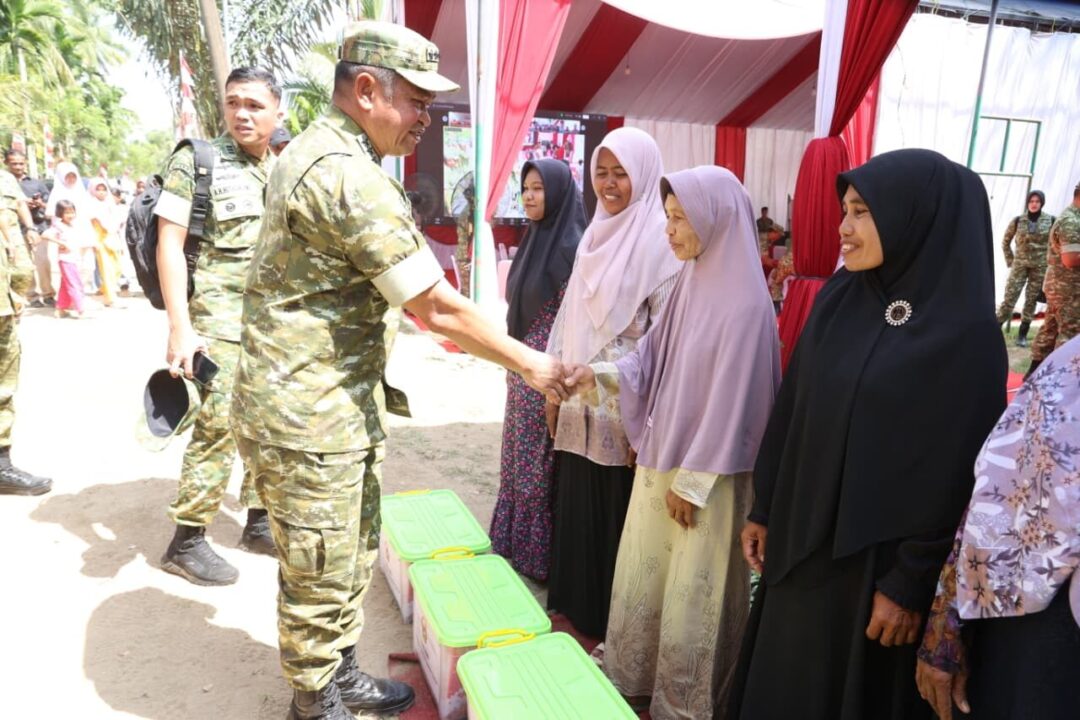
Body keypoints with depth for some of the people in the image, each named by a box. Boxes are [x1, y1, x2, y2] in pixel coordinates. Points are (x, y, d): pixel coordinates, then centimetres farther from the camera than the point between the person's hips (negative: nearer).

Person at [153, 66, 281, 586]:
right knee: (218, 425, -7)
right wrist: (180, 328, -17)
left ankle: (258, 522, 25)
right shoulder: (196, 161, -5)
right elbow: (170, 245, -9)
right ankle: (186, 542, 7)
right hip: (219, 317, -6)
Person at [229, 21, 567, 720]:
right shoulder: (347, 175, -23)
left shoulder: (316, 151, 13)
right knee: (321, 578, 8)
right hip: (308, 418, -10)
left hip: (345, 406, 10)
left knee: (356, 554, 22)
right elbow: (436, 305, -21)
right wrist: (528, 363, -10)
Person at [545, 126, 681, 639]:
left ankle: (615, 625, 23)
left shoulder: (660, 241, -11)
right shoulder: (596, 235, 12)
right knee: (577, 510, 15)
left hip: (625, 409, -7)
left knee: (616, 517, 4)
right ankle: (579, 611, 33)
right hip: (580, 406, 7)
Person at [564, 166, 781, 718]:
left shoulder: (744, 304, -19)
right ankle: (635, 671, 41)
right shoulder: (691, 284, 4)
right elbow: (652, 358, 8)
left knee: (692, 590, 9)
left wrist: (692, 481, -16)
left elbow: (730, 401, -19)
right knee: (645, 571, 20)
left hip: (706, 474, -8)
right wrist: (600, 374, -8)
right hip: (662, 457, 8)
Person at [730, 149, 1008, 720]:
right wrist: (764, 510, 8)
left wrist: (911, 582, -11)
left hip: (877, 558, -6)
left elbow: (957, 472, -14)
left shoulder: (966, 331, -16)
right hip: (803, 540, 6)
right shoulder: (839, 298, 1)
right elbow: (790, 411, 5)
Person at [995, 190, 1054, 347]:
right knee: (1009, 298, -7)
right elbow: (1005, 241, 9)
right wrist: (1010, 261, 4)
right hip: (1020, 265, -1)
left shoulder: (1050, 220, -1)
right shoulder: (1018, 220, -1)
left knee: (1031, 301, 5)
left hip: (1040, 266, 1)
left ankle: (1022, 335, 11)